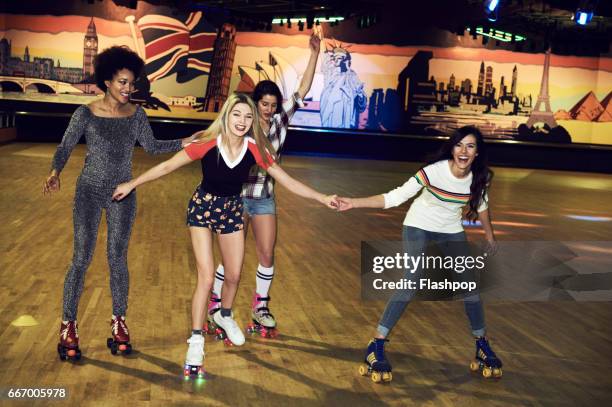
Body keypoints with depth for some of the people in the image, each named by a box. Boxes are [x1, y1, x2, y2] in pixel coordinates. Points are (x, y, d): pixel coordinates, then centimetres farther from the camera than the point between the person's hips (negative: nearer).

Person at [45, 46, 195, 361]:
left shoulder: (136, 114, 1)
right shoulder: (86, 113, -8)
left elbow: (151, 146, 10)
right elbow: (65, 147, -8)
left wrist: (183, 142, 0)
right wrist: (55, 172, -26)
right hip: (90, 192, -2)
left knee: (118, 259, 6)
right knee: (82, 259, -4)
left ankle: (119, 323, 18)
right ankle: (68, 327, 8)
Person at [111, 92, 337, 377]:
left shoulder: (255, 150, -18)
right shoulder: (208, 144, -26)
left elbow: (287, 181, -12)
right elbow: (167, 166, -16)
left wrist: (322, 198, -17)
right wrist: (131, 184, -13)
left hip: (232, 210, 3)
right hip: (202, 207, -3)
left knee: (234, 275, 11)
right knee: (206, 276, -12)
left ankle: (225, 316, 42)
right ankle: (196, 341, 2)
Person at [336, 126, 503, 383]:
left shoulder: (479, 178, -15)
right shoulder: (434, 171, -29)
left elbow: (481, 205, 7)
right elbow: (395, 197, -32)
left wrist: (490, 236, 17)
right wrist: (353, 203, -41)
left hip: (452, 231, 5)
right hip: (419, 227, -4)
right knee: (411, 284, -19)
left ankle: (482, 344, 21)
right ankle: (376, 347, -12)